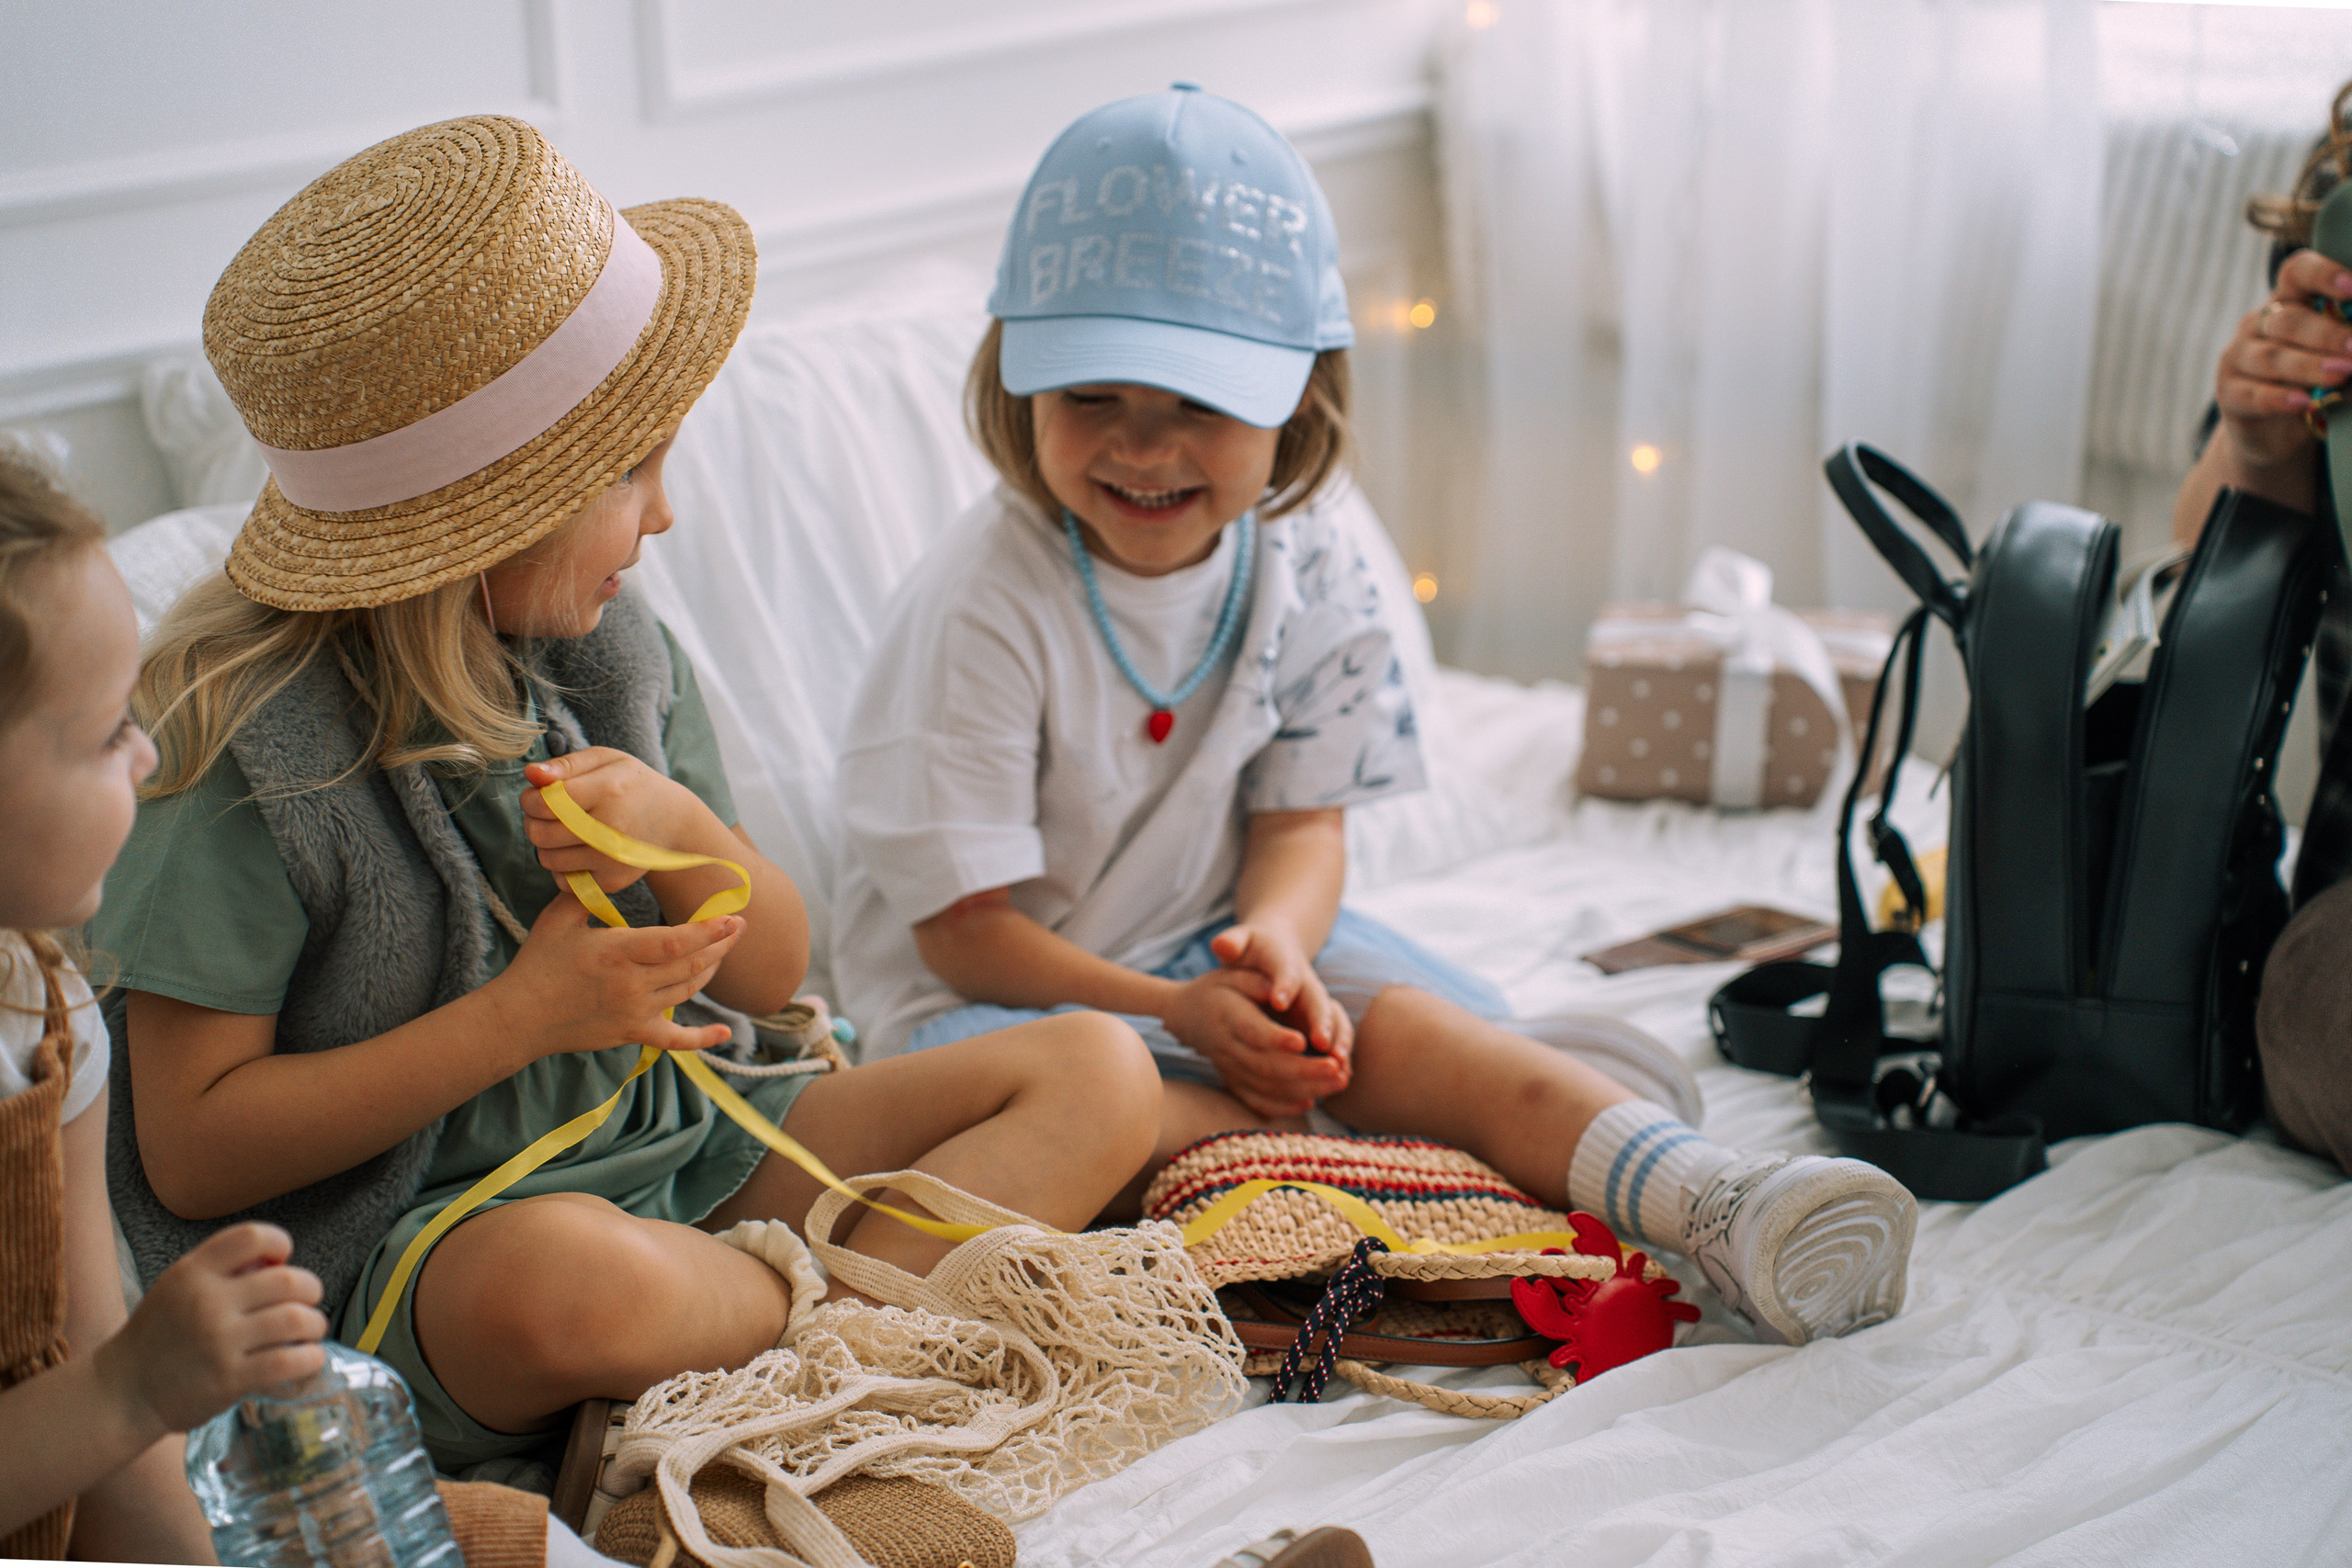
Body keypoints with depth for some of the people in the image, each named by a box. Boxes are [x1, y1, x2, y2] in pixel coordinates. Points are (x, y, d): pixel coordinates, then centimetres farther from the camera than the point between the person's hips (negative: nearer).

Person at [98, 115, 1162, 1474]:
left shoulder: (611, 652, 4)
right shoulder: (244, 748, -15)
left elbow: (776, 969, 10)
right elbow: (187, 1151, -14)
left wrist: (684, 832, -14)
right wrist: (522, 1016, -20)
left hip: (688, 1151, 7)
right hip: (405, 1256, -6)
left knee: (1097, 1076, -4)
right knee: (556, 1276, -42)